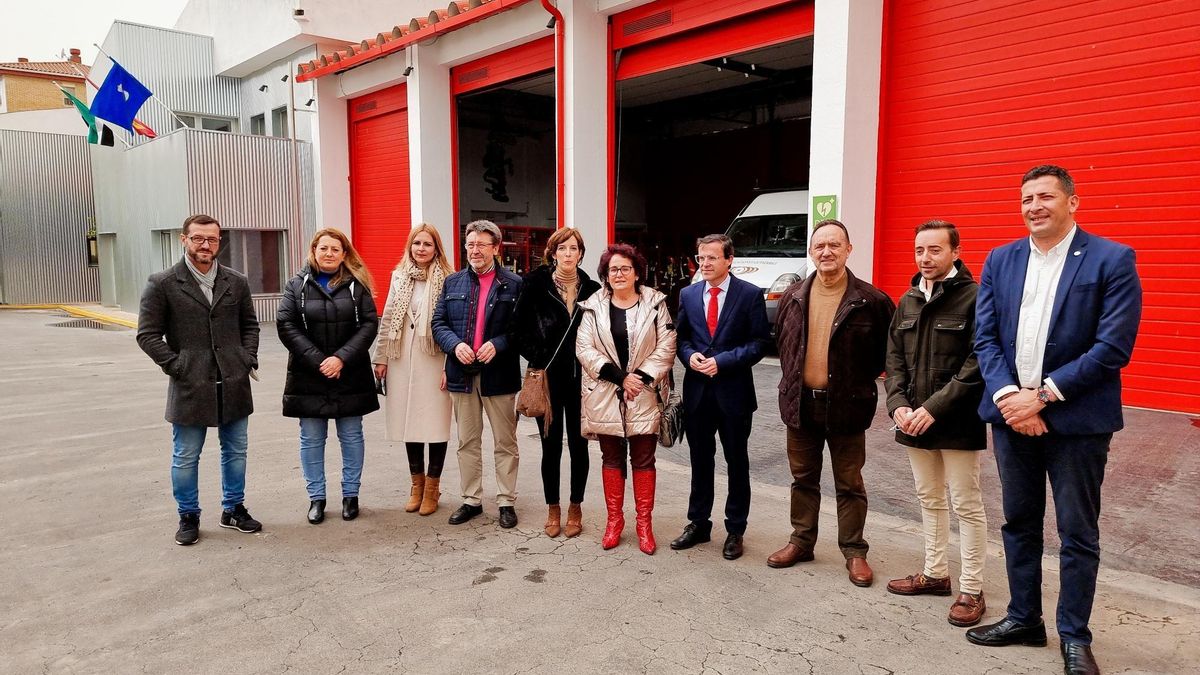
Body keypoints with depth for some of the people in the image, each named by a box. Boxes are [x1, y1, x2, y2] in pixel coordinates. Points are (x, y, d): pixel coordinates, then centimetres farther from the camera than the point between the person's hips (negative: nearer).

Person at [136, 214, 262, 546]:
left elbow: (250, 325, 15)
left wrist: (248, 359, 2)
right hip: (190, 388, -3)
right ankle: (188, 517, 25)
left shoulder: (236, 282, 6)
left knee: (235, 452, 14)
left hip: (234, 385, 3)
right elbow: (148, 334, -3)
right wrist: (176, 367, -10)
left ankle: (233, 509, 30)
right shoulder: (161, 284, -4)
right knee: (186, 458, 8)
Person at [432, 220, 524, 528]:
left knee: (505, 442, 6)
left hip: (499, 374, -3)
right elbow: (439, 323, 8)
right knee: (467, 442, 13)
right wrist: (455, 344, -11)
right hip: (462, 373, 4)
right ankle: (471, 500, 24)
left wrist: (498, 344, -20)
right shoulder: (453, 282, 10)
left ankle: (506, 502, 17)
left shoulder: (514, 284, -1)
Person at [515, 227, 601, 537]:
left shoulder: (592, 289, 2)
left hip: (581, 379, 1)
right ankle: (553, 508, 22)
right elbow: (522, 328, -1)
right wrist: (538, 360, -8)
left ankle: (575, 507, 23)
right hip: (548, 377, -1)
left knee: (578, 444, 8)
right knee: (551, 445, 7)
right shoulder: (536, 285, -2)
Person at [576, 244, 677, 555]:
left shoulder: (655, 303, 1)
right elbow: (584, 348, -4)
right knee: (611, 459, 11)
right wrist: (619, 377, -12)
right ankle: (614, 520, 22)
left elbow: (666, 346, -2)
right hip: (605, 395, 1)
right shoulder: (593, 306, 2)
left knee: (643, 459, 5)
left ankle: (644, 523, 16)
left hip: (645, 395, -1)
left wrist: (642, 376, -13)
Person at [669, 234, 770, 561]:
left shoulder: (751, 294, -6)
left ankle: (735, 530, 22)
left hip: (734, 391, -3)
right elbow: (681, 336, 12)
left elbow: (760, 342, -8)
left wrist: (722, 361, -17)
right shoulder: (688, 295, 6)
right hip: (697, 390, 4)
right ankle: (698, 524, 28)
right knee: (700, 460, 14)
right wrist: (690, 356, -10)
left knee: (736, 462, 9)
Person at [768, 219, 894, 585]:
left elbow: (888, 349, 0)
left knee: (849, 484, 8)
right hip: (800, 403, 4)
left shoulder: (871, 300, -9)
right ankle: (801, 541, 29)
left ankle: (854, 551, 22)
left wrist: (861, 380, -1)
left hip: (846, 405, -3)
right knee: (803, 479, 15)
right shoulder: (792, 297, 3)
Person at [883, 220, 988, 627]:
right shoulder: (907, 301, 10)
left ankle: (971, 590, 16)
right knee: (929, 500, 17)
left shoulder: (975, 298, -10)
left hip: (958, 423, -6)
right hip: (915, 422, 6)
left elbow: (978, 364, -16)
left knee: (966, 505, 4)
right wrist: (898, 403, -4)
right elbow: (894, 357, 11)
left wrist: (935, 407, -20)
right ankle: (935, 573, 31)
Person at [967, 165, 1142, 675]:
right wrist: (1008, 396, -12)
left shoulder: (1112, 260, -7)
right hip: (1011, 414, 4)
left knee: (1078, 534, 7)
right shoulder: (1000, 261, 6)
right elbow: (985, 339, 3)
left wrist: (1042, 395, -16)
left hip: (1077, 419, -4)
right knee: (1018, 523, 15)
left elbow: (1113, 346, -13)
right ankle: (1023, 619, 31)